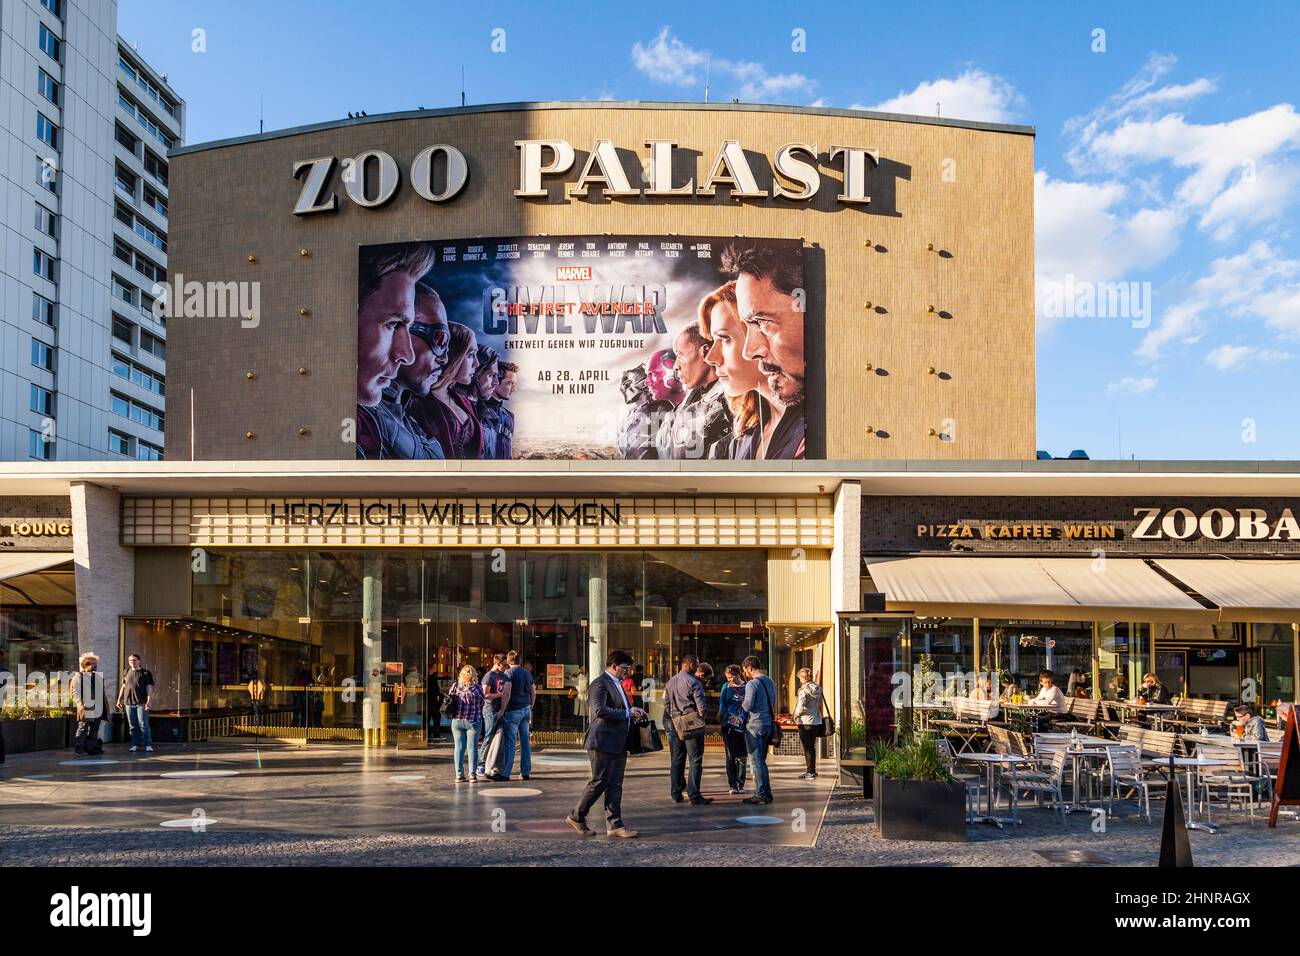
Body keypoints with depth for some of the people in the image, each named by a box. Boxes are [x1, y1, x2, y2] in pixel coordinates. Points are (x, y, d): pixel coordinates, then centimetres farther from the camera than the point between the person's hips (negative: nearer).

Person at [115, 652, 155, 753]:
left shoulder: (145, 673, 2)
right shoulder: (126, 673, 14)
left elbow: (149, 687, -3)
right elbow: (123, 687, 22)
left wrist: (149, 700, -13)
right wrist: (119, 700, 19)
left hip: (141, 703, -4)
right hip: (129, 703, 4)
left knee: (143, 724, -8)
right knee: (132, 726, 7)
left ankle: (148, 745, -6)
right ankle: (135, 745, 14)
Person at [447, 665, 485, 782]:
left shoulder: (455, 686, -1)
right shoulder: (478, 688, -3)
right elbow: (482, 706, 0)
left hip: (457, 721, 1)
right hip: (473, 721, -1)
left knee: (458, 747, 7)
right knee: (472, 747, 4)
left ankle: (459, 775, 7)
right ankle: (472, 775, 4)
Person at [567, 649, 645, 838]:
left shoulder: (617, 684, 20)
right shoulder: (600, 684, -12)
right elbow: (600, 710, -24)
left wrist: (634, 713, 14)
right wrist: (627, 713, -19)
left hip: (618, 744, 9)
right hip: (603, 742, -9)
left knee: (615, 785, 7)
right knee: (599, 782, -5)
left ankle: (614, 825, 9)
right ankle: (576, 817, 10)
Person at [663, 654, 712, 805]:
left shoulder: (670, 682, 9)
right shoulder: (693, 682, -12)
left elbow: (666, 705, 13)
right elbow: (701, 705, -17)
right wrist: (701, 716, 2)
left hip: (674, 725, 7)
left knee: (676, 761, 13)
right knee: (695, 761, -2)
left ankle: (676, 794, 17)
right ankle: (694, 796, -6)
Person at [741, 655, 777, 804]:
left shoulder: (752, 684, -14)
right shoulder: (770, 682, 11)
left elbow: (748, 706, -17)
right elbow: (773, 703, 17)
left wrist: (742, 703, 2)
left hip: (754, 725, -8)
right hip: (768, 724, 8)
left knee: (756, 761, -2)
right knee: (761, 760, 16)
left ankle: (761, 794, -2)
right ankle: (765, 792, 18)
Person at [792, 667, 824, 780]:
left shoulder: (804, 690, -17)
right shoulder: (817, 688, 6)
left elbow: (801, 706, -20)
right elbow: (819, 704, 12)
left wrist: (796, 715, -4)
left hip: (805, 721, -7)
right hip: (816, 721, 7)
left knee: (808, 747, 1)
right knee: (811, 746, 18)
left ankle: (811, 772, 4)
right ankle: (811, 770, 26)